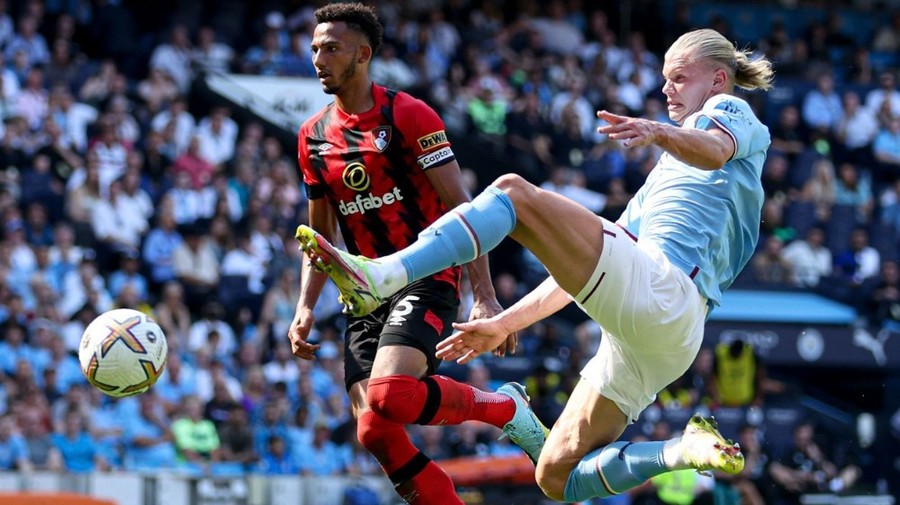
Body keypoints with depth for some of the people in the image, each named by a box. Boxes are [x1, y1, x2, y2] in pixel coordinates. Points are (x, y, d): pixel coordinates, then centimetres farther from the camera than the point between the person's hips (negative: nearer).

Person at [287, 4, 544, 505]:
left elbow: (461, 209, -9)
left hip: (426, 279, -6)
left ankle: (505, 406, -3)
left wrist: (485, 297, -16)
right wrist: (306, 308, 8)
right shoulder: (313, 136, 12)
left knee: (390, 396, -29)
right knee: (375, 432, -9)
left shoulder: (408, 116, -7)